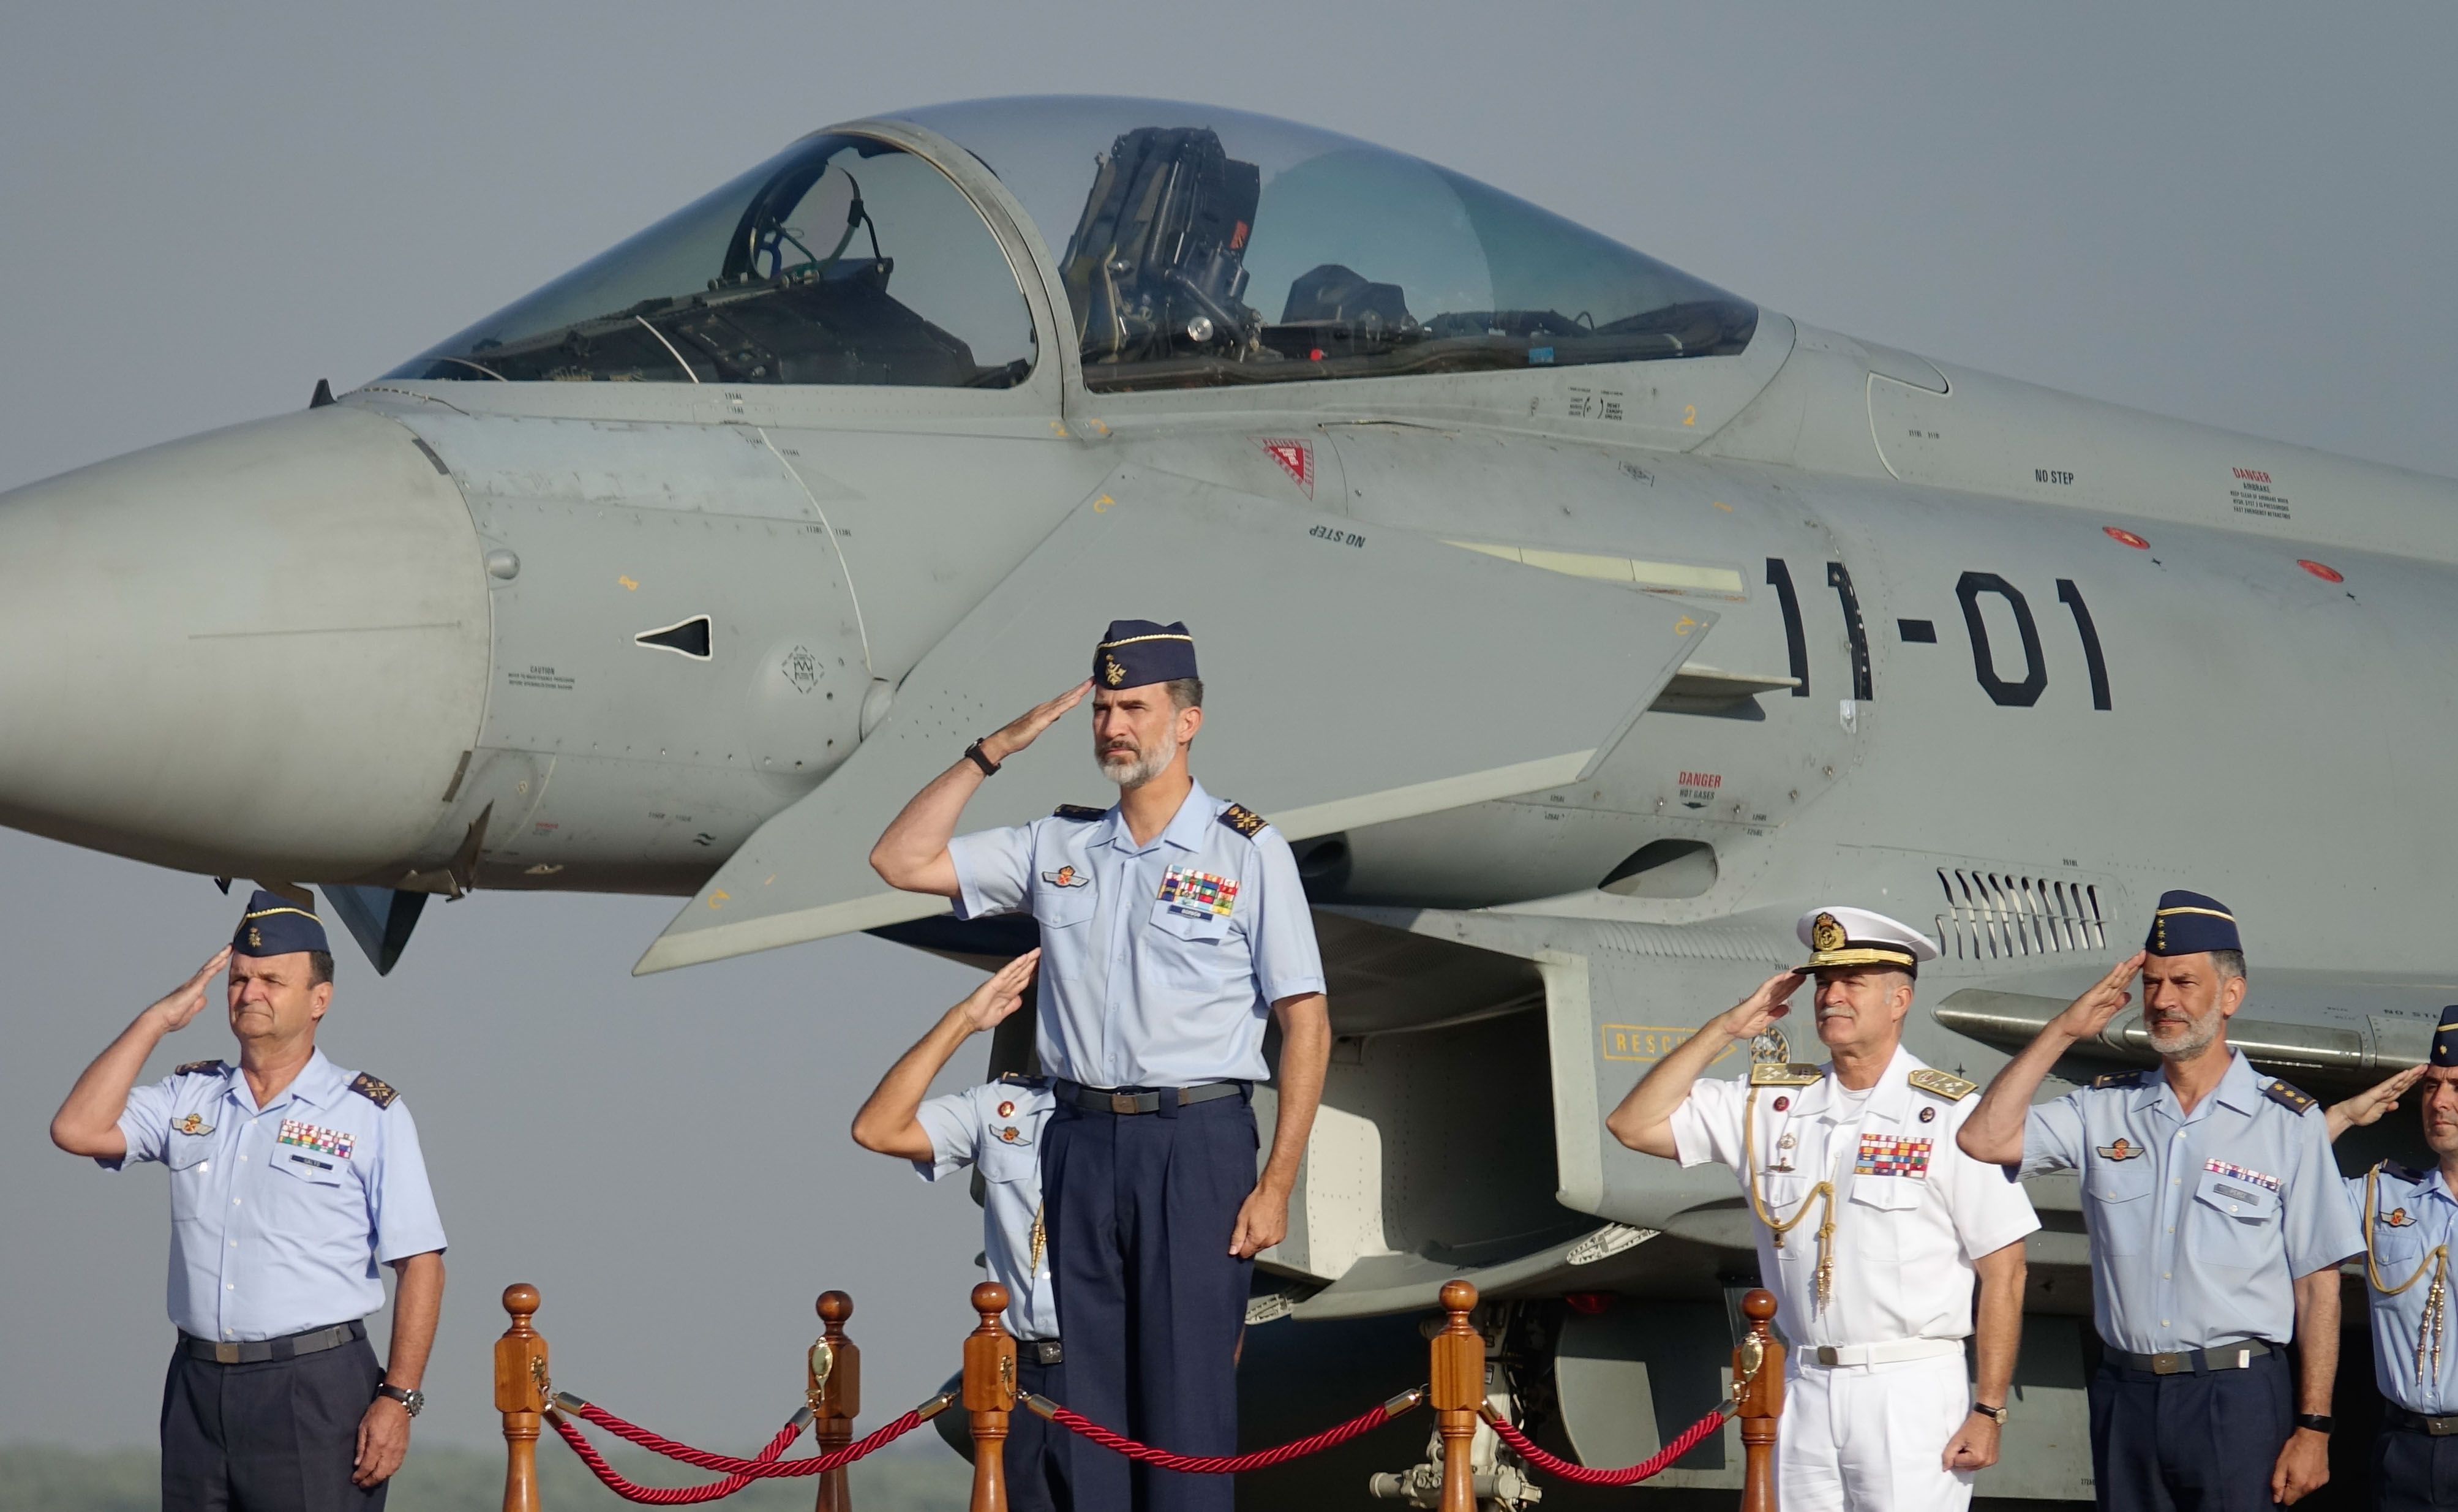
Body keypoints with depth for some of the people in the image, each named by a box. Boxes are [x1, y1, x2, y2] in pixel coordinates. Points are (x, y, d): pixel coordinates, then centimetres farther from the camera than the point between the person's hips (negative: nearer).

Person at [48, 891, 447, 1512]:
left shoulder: (370, 1114, 0)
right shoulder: (189, 1098, 13)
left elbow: (419, 1264, -3)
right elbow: (78, 1130, -1)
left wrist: (398, 1399, -11)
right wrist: (157, 1020, 2)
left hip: (315, 1391, -4)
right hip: (198, 1387, 4)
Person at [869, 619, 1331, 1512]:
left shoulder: (1248, 852, 1)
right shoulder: (1057, 848, 13)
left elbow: (1305, 1025, -2)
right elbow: (902, 861, 13)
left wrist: (1276, 1185, -9)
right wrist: (995, 750, 7)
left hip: (1195, 1143, -4)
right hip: (1080, 1140, 4)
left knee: (1186, 1398, -7)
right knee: (1089, 1396, 5)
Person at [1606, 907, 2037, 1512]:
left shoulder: (1949, 1115, -4)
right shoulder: (1771, 1101, 10)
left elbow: (2003, 1271, -6)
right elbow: (1634, 1124, 8)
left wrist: (1988, 1411, -10)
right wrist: (1727, 1028, 3)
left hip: (1912, 1393, -5)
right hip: (1805, 1389, 5)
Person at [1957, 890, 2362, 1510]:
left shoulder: (2289, 1124, -1)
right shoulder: (2106, 1110, 10)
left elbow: (2317, 1288, -2)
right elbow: (1985, 1138, -2)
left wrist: (2313, 1428, -6)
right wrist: (2064, 1032, 0)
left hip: (2237, 1396, -4)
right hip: (2125, 1392, 4)